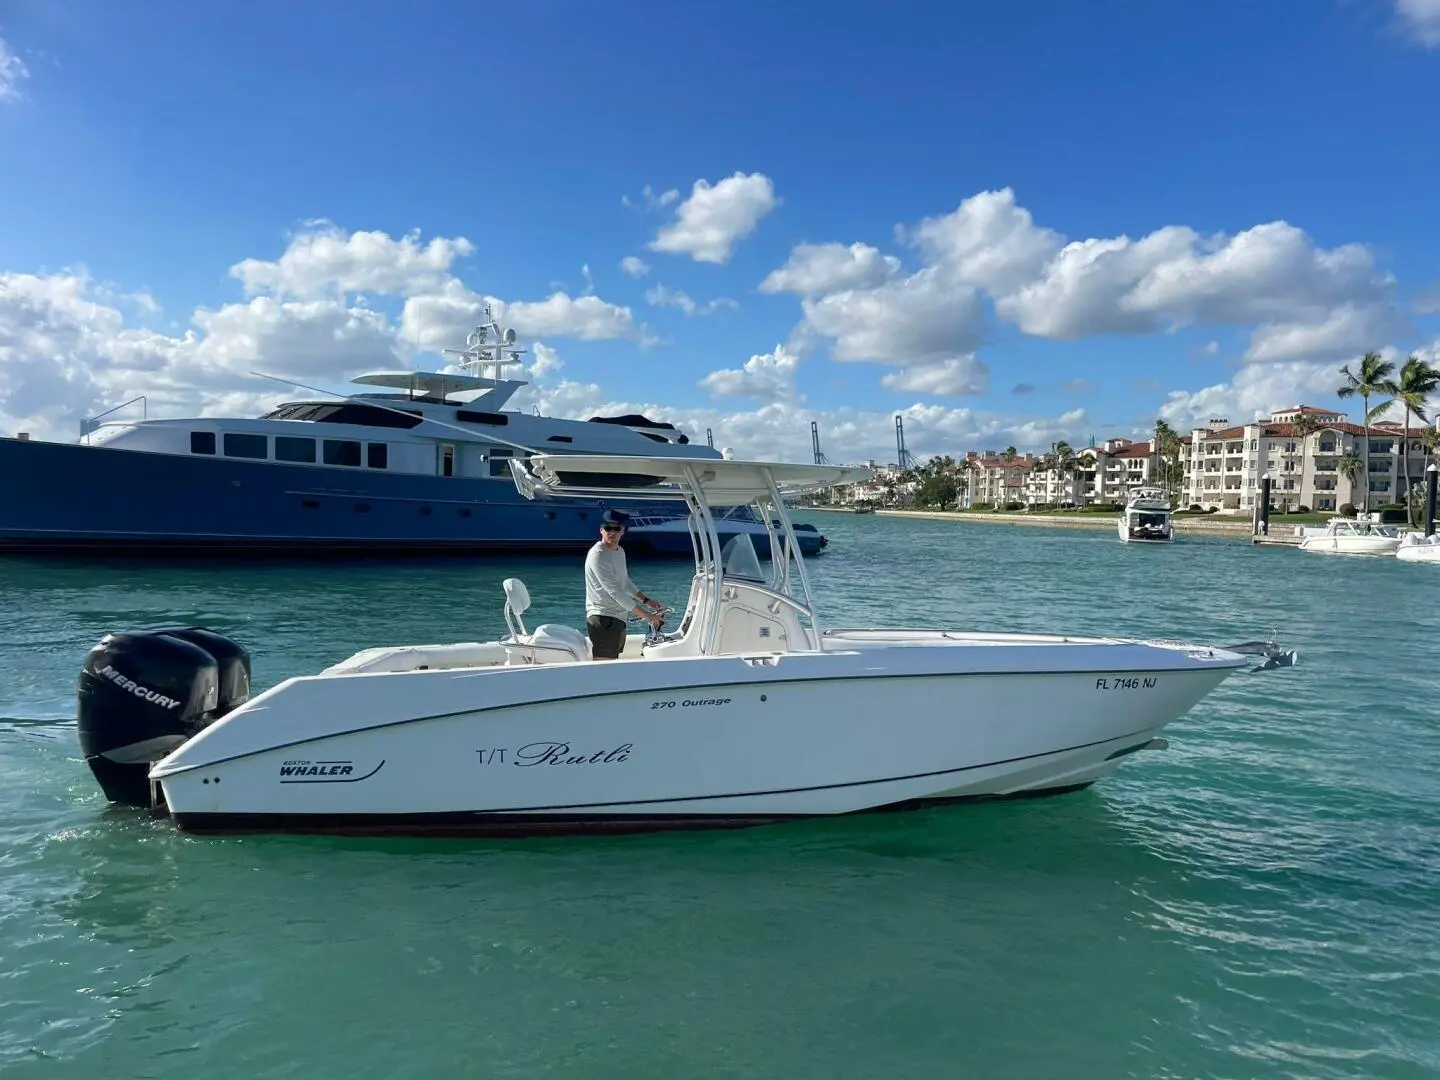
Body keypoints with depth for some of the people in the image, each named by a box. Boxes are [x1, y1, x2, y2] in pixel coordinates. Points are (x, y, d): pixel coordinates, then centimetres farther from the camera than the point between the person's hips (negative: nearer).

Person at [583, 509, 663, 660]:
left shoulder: (620, 551, 12)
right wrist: (647, 615, -21)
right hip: (603, 618, -10)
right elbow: (615, 591, -22)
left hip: (618, 618, 10)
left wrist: (646, 600, 15)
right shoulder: (597, 555, -18)